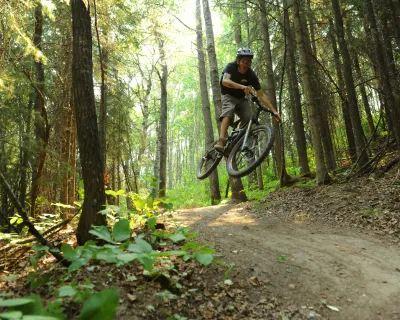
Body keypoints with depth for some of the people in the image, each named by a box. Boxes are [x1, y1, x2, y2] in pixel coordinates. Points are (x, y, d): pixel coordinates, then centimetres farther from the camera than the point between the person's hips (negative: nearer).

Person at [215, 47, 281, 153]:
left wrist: (274, 111, -23)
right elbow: (225, 81, -41)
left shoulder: (251, 75, -15)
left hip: (242, 98, 4)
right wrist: (242, 86, -58)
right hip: (229, 96, -3)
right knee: (228, 112, -33)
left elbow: (261, 95, -15)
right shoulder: (231, 67, -20)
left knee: (250, 120, -18)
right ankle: (221, 142, -48)